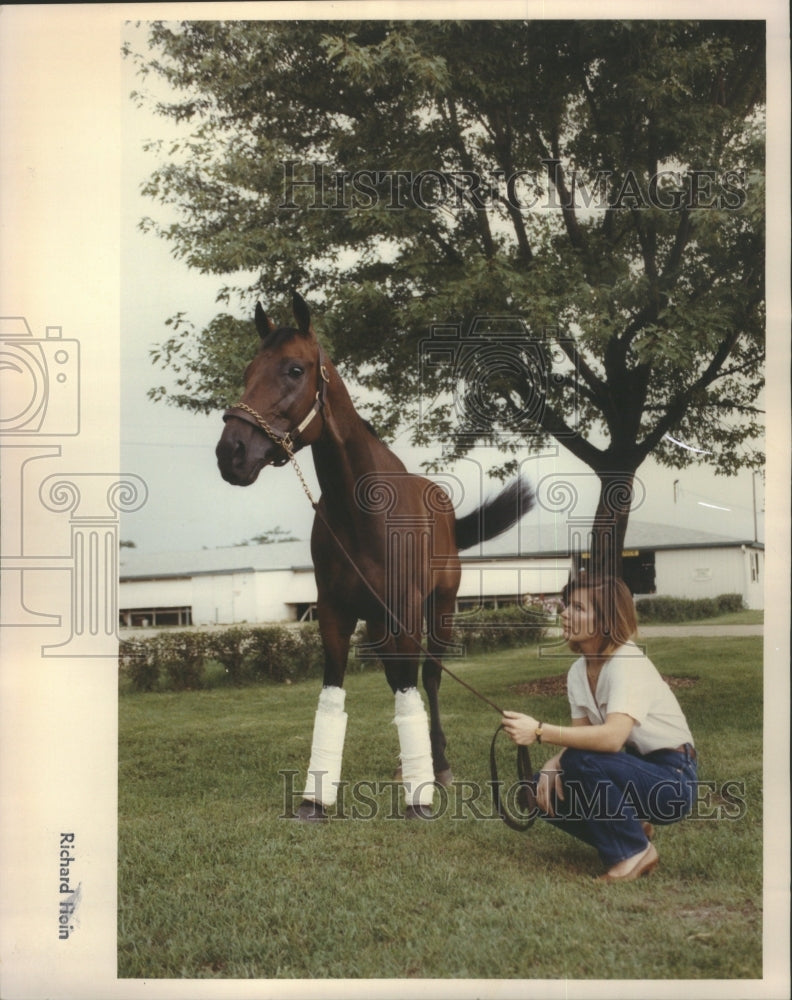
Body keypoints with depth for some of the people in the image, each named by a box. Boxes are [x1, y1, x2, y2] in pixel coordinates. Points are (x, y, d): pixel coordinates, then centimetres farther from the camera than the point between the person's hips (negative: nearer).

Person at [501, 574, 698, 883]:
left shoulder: (628, 664, -23)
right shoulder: (579, 671, 3)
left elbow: (612, 738, -37)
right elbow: (580, 735, 2)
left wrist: (539, 732, -39)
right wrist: (554, 763, -19)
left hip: (671, 779, -8)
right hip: (631, 769, 8)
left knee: (581, 762, -30)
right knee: (544, 788, -7)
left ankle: (634, 852, -10)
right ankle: (632, 829, 8)